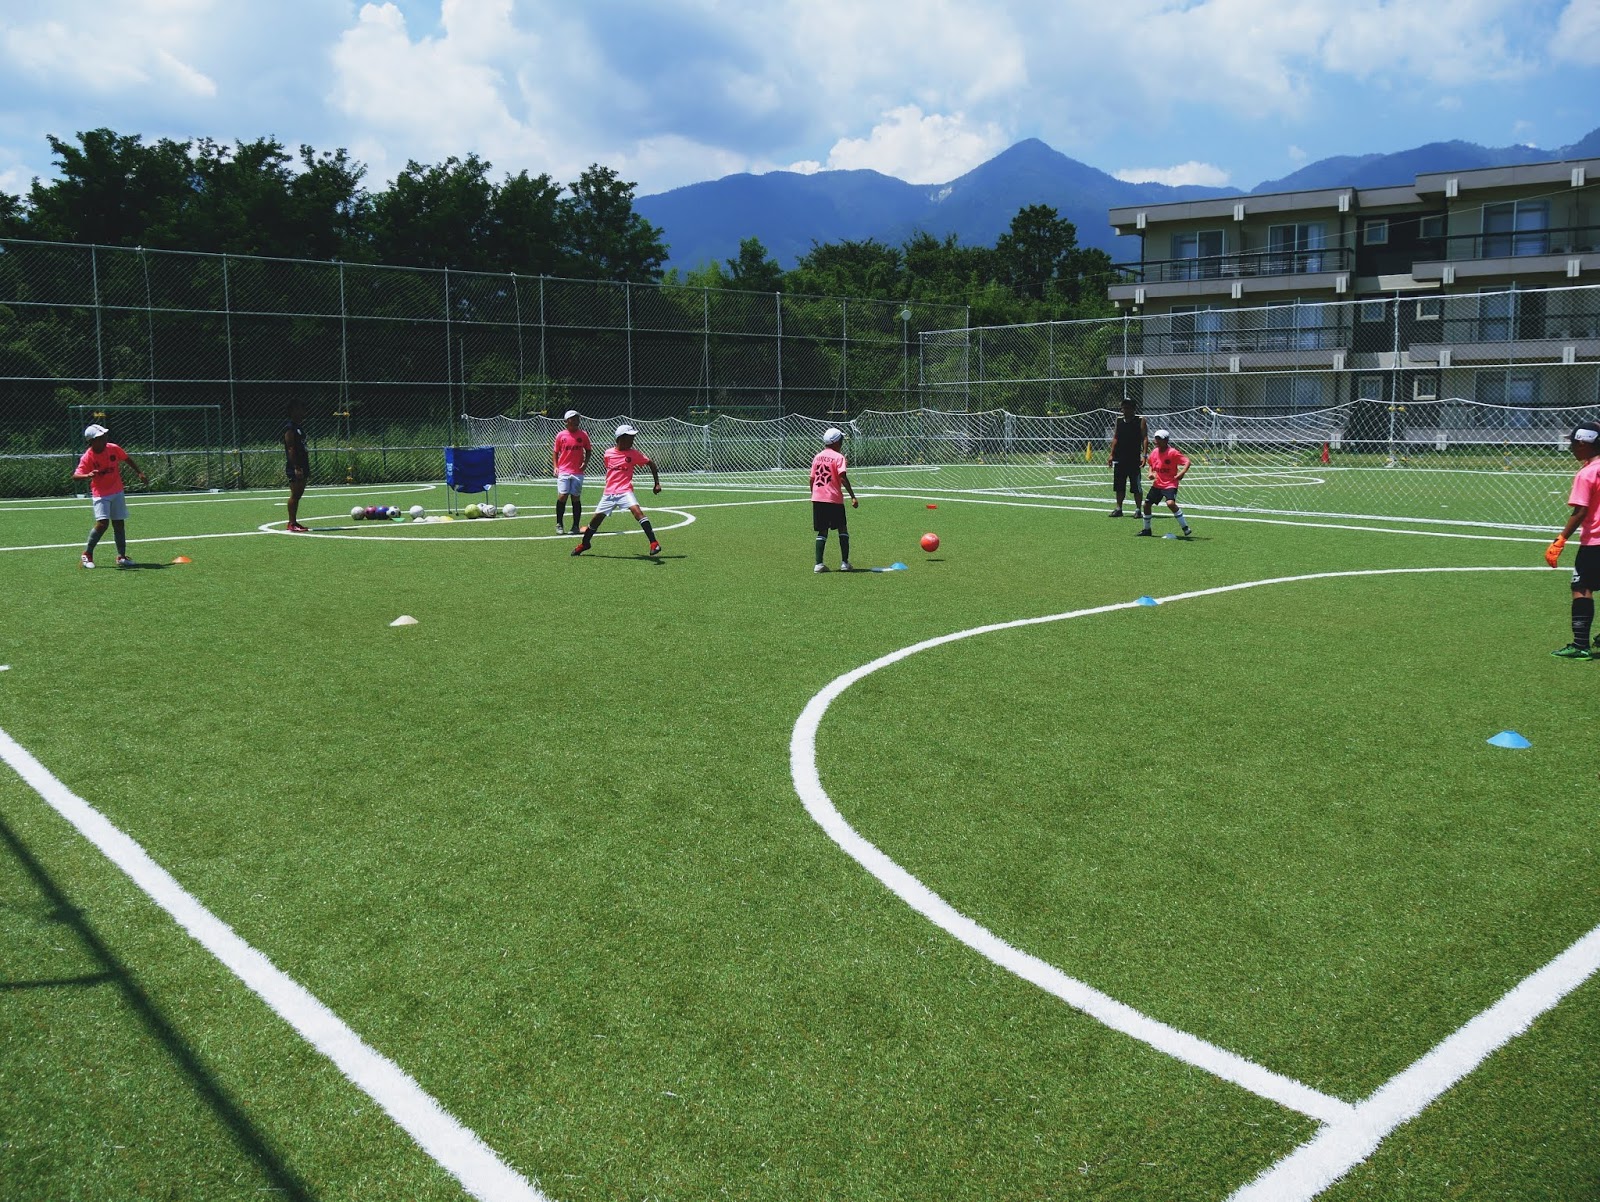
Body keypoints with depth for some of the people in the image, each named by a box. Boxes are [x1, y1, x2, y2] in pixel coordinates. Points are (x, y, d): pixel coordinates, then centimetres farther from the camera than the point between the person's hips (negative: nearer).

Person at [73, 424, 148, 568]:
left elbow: (127, 459, 12)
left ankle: (121, 556, 15)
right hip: (100, 494, -5)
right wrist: (88, 476, -44)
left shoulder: (113, 448, -6)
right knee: (102, 523, -18)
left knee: (119, 524, 7)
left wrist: (140, 473, 12)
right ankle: (87, 555, -3)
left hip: (117, 492, 5)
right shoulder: (87, 457, -17)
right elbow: (75, 476, -24)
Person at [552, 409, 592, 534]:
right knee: (562, 496, -11)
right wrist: (555, 467, -1)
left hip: (578, 472, 1)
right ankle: (559, 524, 1)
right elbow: (555, 452, 10)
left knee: (576, 499, 2)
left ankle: (575, 526, 10)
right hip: (563, 471, -1)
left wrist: (586, 462, -2)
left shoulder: (583, 435, 4)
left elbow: (588, 450, 14)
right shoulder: (560, 435, 3)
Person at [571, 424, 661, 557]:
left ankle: (653, 543, -28)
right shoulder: (608, 453, 4)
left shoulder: (634, 454, -2)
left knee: (637, 511, -27)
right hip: (608, 493, 3)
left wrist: (657, 483, -2)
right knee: (596, 518, 7)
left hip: (625, 492, -3)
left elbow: (651, 464, 3)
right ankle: (584, 543, 32)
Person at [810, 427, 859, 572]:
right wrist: (853, 496, -17)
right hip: (834, 499, -5)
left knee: (822, 531, 9)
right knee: (843, 529, 8)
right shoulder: (838, 457, -6)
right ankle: (844, 563, 3)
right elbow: (843, 478, -17)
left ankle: (819, 564, 0)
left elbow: (812, 479, 13)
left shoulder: (817, 457, 12)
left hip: (817, 499, 5)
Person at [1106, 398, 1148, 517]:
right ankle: (1119, 509, 16)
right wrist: (1111, 454, 11)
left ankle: (1138, 509, 4)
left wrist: (1144, 455, -15)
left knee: (1136, 487, -2)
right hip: (1119, 459, 5)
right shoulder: (1119, 421, 13)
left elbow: (1145, 438, -6)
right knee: (1119, 486, 8)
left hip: (1134, 459, -5)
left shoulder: (1140, 421, -1)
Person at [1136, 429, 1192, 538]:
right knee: (1146, 504, 7)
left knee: (1171, 503, -28)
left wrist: (1182, 473, -33)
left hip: (1170, 484, -7)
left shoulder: (1173, 452, -15)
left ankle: (1185, 528, -19)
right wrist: (1151, 473, 3)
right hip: (1157, 484, 7)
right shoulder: (1154, 453, 4)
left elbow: (1187, 462, -18)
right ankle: (1146, 529, 26)